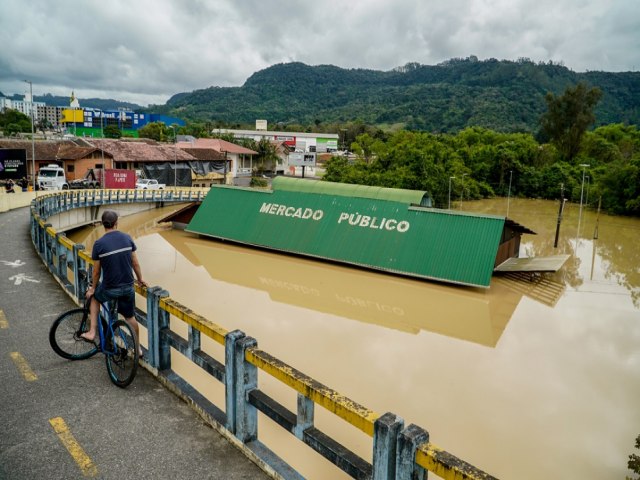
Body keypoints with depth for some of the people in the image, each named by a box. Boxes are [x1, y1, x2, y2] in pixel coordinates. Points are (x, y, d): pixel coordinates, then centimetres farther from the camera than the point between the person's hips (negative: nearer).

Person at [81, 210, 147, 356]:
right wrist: (140, 279, 19)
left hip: (110, 289, -3)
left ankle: (92, 332, 25)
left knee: (94, 297, 29)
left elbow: (96, 271, -4)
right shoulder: (127, 238, -4)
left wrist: (93, 288, 12)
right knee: (130, 317, 19)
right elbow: (135, 263, 3)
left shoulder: (99, 244, -13)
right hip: (128, 287, 3)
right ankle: (137, 348, 28)